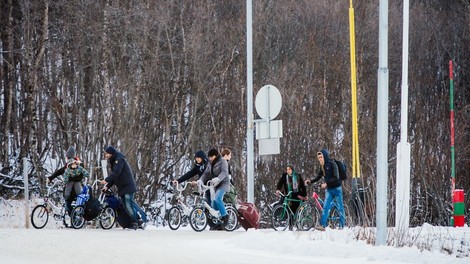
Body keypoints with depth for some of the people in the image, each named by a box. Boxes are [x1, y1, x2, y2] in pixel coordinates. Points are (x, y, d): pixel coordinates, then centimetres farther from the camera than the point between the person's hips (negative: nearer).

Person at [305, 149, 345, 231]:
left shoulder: (332, 164, -14)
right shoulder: (322, 167, 7)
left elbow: (336, 178, -21)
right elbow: (318, 177, 10)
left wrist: (326, 183, -27)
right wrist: (310, 181, -7)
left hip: (336, 188, -6)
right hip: (329, 189, 6)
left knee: (340, 207, 1)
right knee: (325, 207, -4)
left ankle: (342, 226, 7)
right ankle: (322, 225, -10)